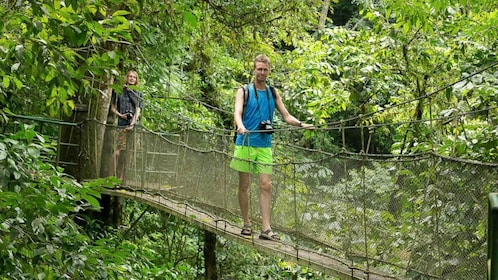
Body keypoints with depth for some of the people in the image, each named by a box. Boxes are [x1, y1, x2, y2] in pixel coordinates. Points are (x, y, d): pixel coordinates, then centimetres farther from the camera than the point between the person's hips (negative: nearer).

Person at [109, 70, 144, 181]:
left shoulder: (138, 94, 15)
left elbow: (138, 109, 5)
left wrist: (133, 122, -11)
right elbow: (112, 108, 12)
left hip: (134, 123, 3)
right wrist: (120, 115, -7)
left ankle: (122, 177, 6)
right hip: (122, 123, -3)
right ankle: (112, 176, -14)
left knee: (127, 151, 1)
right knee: (118, 150, -14)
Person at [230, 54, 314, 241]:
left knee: (266, 186, -4)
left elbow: (286, 116, 11)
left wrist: (301, 124, -8)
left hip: (264, 146, 3)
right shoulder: (244, 91, 2)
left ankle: (266, 228, -5)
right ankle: (246, 224, 15)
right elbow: (237, 112, -14)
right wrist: (240, 126, -36)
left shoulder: (273, 93, 13)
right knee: (244, 185, 3)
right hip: (245, 143, -3)